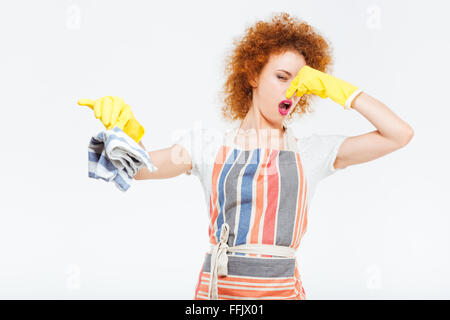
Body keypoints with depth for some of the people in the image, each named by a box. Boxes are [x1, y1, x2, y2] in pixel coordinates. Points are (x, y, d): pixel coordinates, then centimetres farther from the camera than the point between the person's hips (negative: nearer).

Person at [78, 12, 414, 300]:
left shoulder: (312, 152, 6)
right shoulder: (210, 144, 7)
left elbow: (400, 134, 0)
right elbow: (138, 167, -5)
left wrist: (335, 89, -2)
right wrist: (126, 129, -25)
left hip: (282, 289, 0)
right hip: (217, 289, 0)